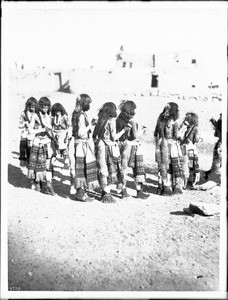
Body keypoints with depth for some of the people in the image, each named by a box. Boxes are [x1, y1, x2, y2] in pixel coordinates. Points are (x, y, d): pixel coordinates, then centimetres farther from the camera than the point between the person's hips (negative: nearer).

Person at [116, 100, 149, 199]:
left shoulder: (118, 119, 3)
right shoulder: (132, 120, -14)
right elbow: (135, 136, -14)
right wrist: (141, 131, 2)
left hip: (122, 145, 6)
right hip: (132, 146, -6)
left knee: (123, 169, 12)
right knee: (138, 169, 5)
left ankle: (124, 191, 19)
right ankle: (139, 191, 9)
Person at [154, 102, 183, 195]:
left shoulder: (160, 119, 5)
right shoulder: (174, 122, -11)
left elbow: (155, 134, 9)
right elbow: (176, 136, -11)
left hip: (161, 145, 5)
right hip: (171, 145, -5)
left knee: (162, 166, 12)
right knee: (176, 167, 7)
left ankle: (162, 188, 16)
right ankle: (177, 187, 9)